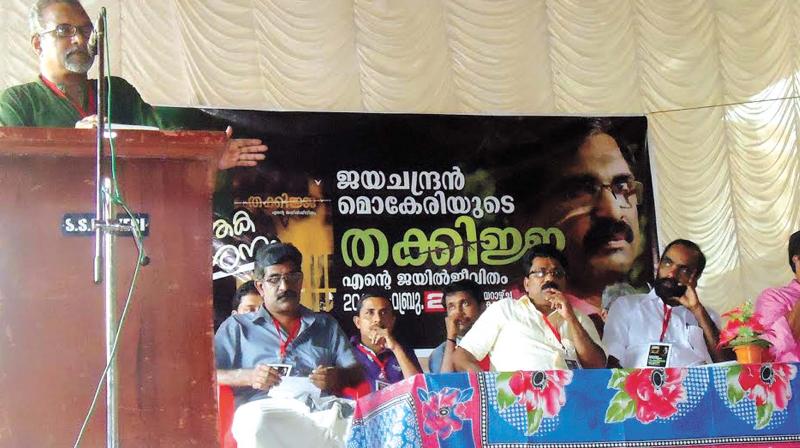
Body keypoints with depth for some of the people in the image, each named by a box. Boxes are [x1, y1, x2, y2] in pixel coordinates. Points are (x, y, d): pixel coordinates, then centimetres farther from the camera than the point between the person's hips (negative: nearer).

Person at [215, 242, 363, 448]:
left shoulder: (326, 325, 31)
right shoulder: (238, 327, 22)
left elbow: (357, 373, 23)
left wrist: (338, 376, -1)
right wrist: (247, 376, -7)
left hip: (324, 407, 2)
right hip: (268, 406, -1)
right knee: (256, 421, -41)